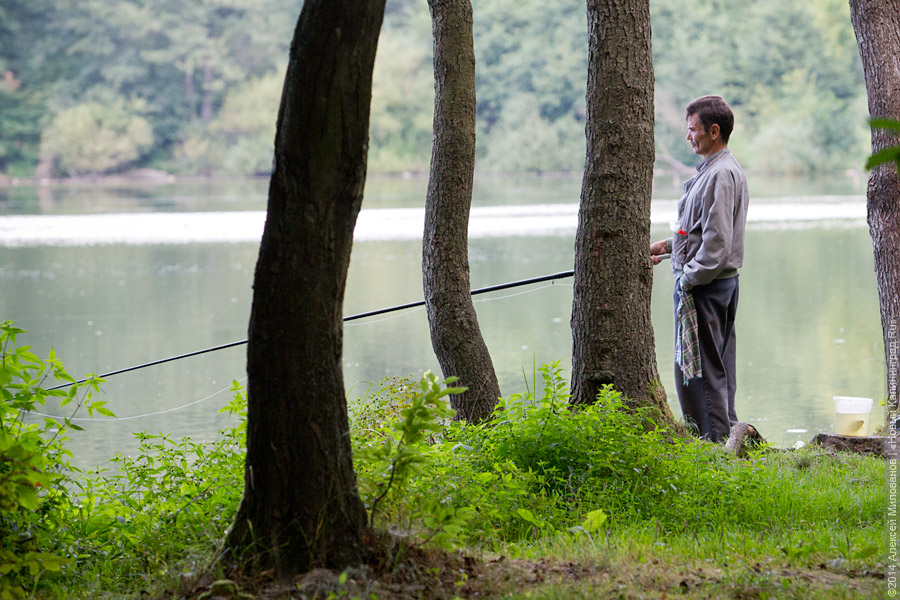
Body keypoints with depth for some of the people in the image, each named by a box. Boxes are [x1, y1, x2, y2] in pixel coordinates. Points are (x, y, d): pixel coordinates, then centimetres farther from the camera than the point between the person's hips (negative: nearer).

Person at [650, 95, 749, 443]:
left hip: (704, 285, -11)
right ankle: (725, 433, 19)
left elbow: (717, 241, -23)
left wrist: (689, 279, -18)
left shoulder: (721, 174, -17)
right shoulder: (716, 169, 15)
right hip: (722, 283, 11)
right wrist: (668, 246, 19)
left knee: (698, 367, -6)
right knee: (718, 366, 14)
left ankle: (714, 438, -4)